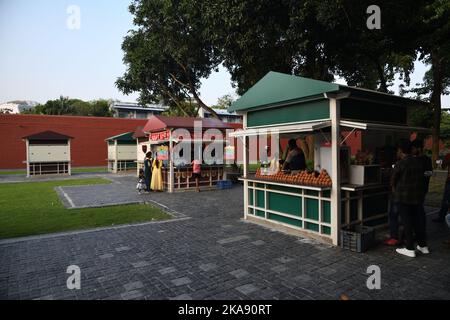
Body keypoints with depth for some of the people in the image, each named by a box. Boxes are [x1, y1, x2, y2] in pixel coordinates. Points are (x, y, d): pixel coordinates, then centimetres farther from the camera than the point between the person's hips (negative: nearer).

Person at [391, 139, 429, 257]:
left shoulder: (400, 164, -16)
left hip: (404, 197, -6)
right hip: (418, 195, 6)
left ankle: (410, 249, 8)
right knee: (417, 220, 17)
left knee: (407, 222, 2)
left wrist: (394, 189, 14)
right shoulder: (419, 162, 2)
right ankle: (423, 246, 27)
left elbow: (393, 180, -5)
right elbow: (421, 177, 8)